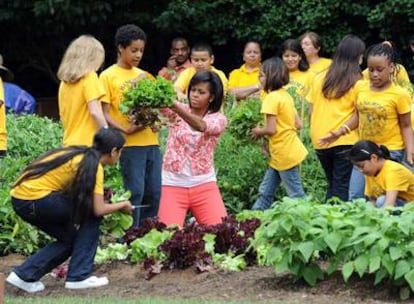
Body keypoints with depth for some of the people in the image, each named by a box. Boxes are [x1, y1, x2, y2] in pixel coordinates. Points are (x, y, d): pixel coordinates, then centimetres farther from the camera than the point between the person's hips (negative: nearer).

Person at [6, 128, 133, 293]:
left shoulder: (80, 154, 16)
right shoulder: (94, 166, -8)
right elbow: (98, 210, -12)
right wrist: (122, 205, 6)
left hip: (19, 198, 9)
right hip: (36, 198, -9)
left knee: (70, 238, 18)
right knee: (92, 215, 2)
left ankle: (25, 275, 11)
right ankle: (79, 277, 3)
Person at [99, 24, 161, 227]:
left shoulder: (143, 75, 15)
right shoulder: (108, 76, -2)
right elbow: (105, 114, -6)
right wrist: (125, 129, -20)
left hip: (151, 141, 6)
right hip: (130, 144, -6)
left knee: (154, 192, 7)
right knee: (135, 192, -7)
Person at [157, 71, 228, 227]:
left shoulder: (218, 119, -2)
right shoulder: (178, 111, 4)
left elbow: (201, 126, -23)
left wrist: (175, 107, -39)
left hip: (203, 184, 0)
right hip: (174, 184, 0)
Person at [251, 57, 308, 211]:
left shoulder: (272, 98, -16)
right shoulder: (286, 95, 11)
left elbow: (271, 129, -21)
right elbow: (297, 124, 12)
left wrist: (258, 131, -2)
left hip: (285, 154, -10)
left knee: (296, 195, -4)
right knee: (265, 192, 15)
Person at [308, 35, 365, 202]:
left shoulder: (319, 78, 9)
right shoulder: (356, 81, -5)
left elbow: (311, 111, 12)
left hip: (320, 141, 5)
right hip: (345, 141, -5)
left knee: (332, 185, 18)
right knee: (342, 187, -3)